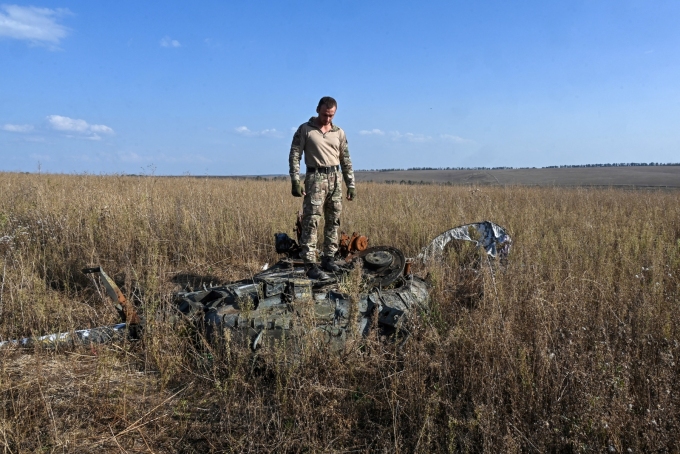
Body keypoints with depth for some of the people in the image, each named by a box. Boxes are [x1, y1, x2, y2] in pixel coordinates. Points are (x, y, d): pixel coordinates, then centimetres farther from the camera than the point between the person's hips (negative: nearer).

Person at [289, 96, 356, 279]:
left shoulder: (339, 132, 11)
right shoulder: (305, 129, 0)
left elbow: (346, 160, 14)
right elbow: (294, 156, -3)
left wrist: (351, 185, 9)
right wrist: (295, 181, -13)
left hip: (335, 178, 5)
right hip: (315, 178, -5)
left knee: (333, 221, 8)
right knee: (311, 222, -9)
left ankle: (328, 258, 19)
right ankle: (311, 265, -9)